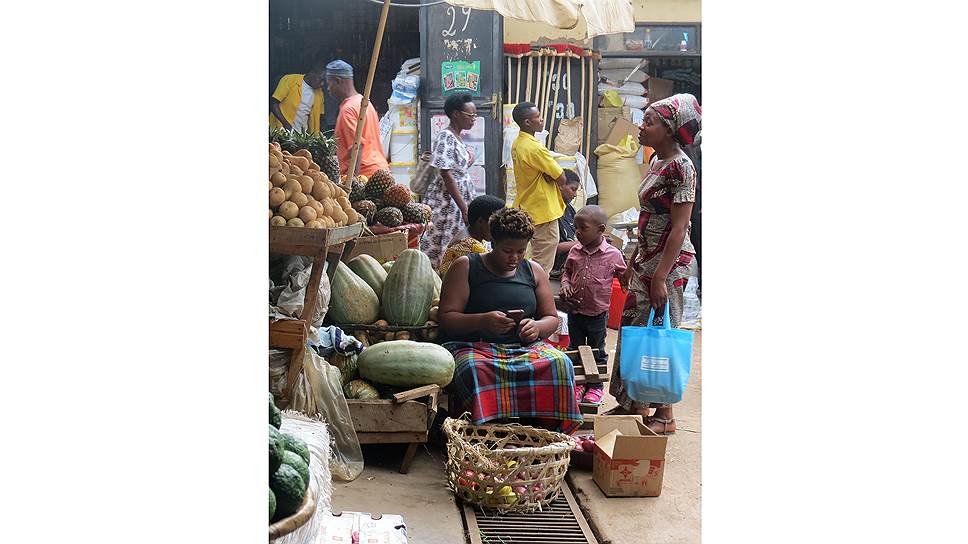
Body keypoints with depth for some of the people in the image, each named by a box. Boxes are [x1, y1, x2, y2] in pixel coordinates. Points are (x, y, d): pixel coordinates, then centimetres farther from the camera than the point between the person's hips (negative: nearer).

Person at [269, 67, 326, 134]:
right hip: (281, 130, -4)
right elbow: (273, 103, -8)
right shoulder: (289, 80, -5)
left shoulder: (319, 92, 8)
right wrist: (286, 124, -20)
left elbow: (317, 115, 15)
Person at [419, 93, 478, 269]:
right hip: (445, 202, -9)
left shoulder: (458, 137, 13)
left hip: (459, 198, 9)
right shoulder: (445, 137, -14)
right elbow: (446, 175, -20)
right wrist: (464, 209, -21)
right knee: (438, 248, -6)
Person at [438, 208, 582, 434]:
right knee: (475, 371, -40)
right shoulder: (465, 267, 6)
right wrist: (483, 321, -20)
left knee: (560, 364, -29)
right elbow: (446, 318, -1)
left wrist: (537, 327, -7)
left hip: (526, 346, 3)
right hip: (473, 346, -3)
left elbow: (552, 318, 18)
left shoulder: (533, 270, 18)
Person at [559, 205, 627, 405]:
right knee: (575, 350, 14)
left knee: (596, 352, 12)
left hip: (598, 313, -3)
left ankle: (595, 386, 27)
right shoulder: (575, 251, -2)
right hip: (575, 311, 3)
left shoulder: (613, 255, -10)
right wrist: (565, 283, -6)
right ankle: (577, 384, 29)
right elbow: (567, 272, 14)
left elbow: (625, 277, 1)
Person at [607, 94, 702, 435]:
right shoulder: (656, 162, 11)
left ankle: (664, 415, 12)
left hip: (671, 263, -9)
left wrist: (660, 277, -22)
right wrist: (633, 263, 18)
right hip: (647, 258, 9)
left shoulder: (680, 167, -16)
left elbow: (679, 227, -19)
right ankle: (632, 404, 26)